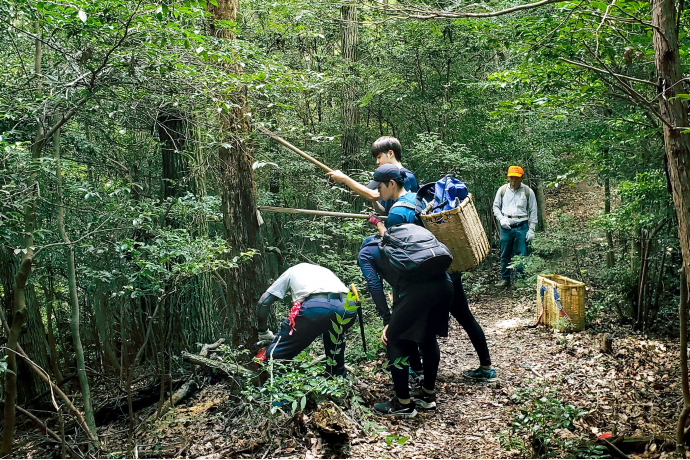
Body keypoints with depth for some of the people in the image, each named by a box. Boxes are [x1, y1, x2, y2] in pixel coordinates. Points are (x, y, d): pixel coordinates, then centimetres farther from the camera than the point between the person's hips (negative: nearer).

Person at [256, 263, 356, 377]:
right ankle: (338, 377, 42)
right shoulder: (325, 271, 42)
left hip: (315, 307, -5)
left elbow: (263, 302, 25)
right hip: (348, 308, 5)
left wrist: (263, 332, 36)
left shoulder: (292, 271, 33)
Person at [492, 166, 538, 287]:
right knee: (505, 254, 7)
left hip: (522, 227, -1)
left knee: (521, 254, -1)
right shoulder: (502, 190, 4)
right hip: (506, 227, 2)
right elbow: (496, 206, 13)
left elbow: (533, 212, 3)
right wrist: (501, 219, -4)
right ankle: (505, 278, 20)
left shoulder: (528, 192, 0)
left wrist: (531, 230, -2)